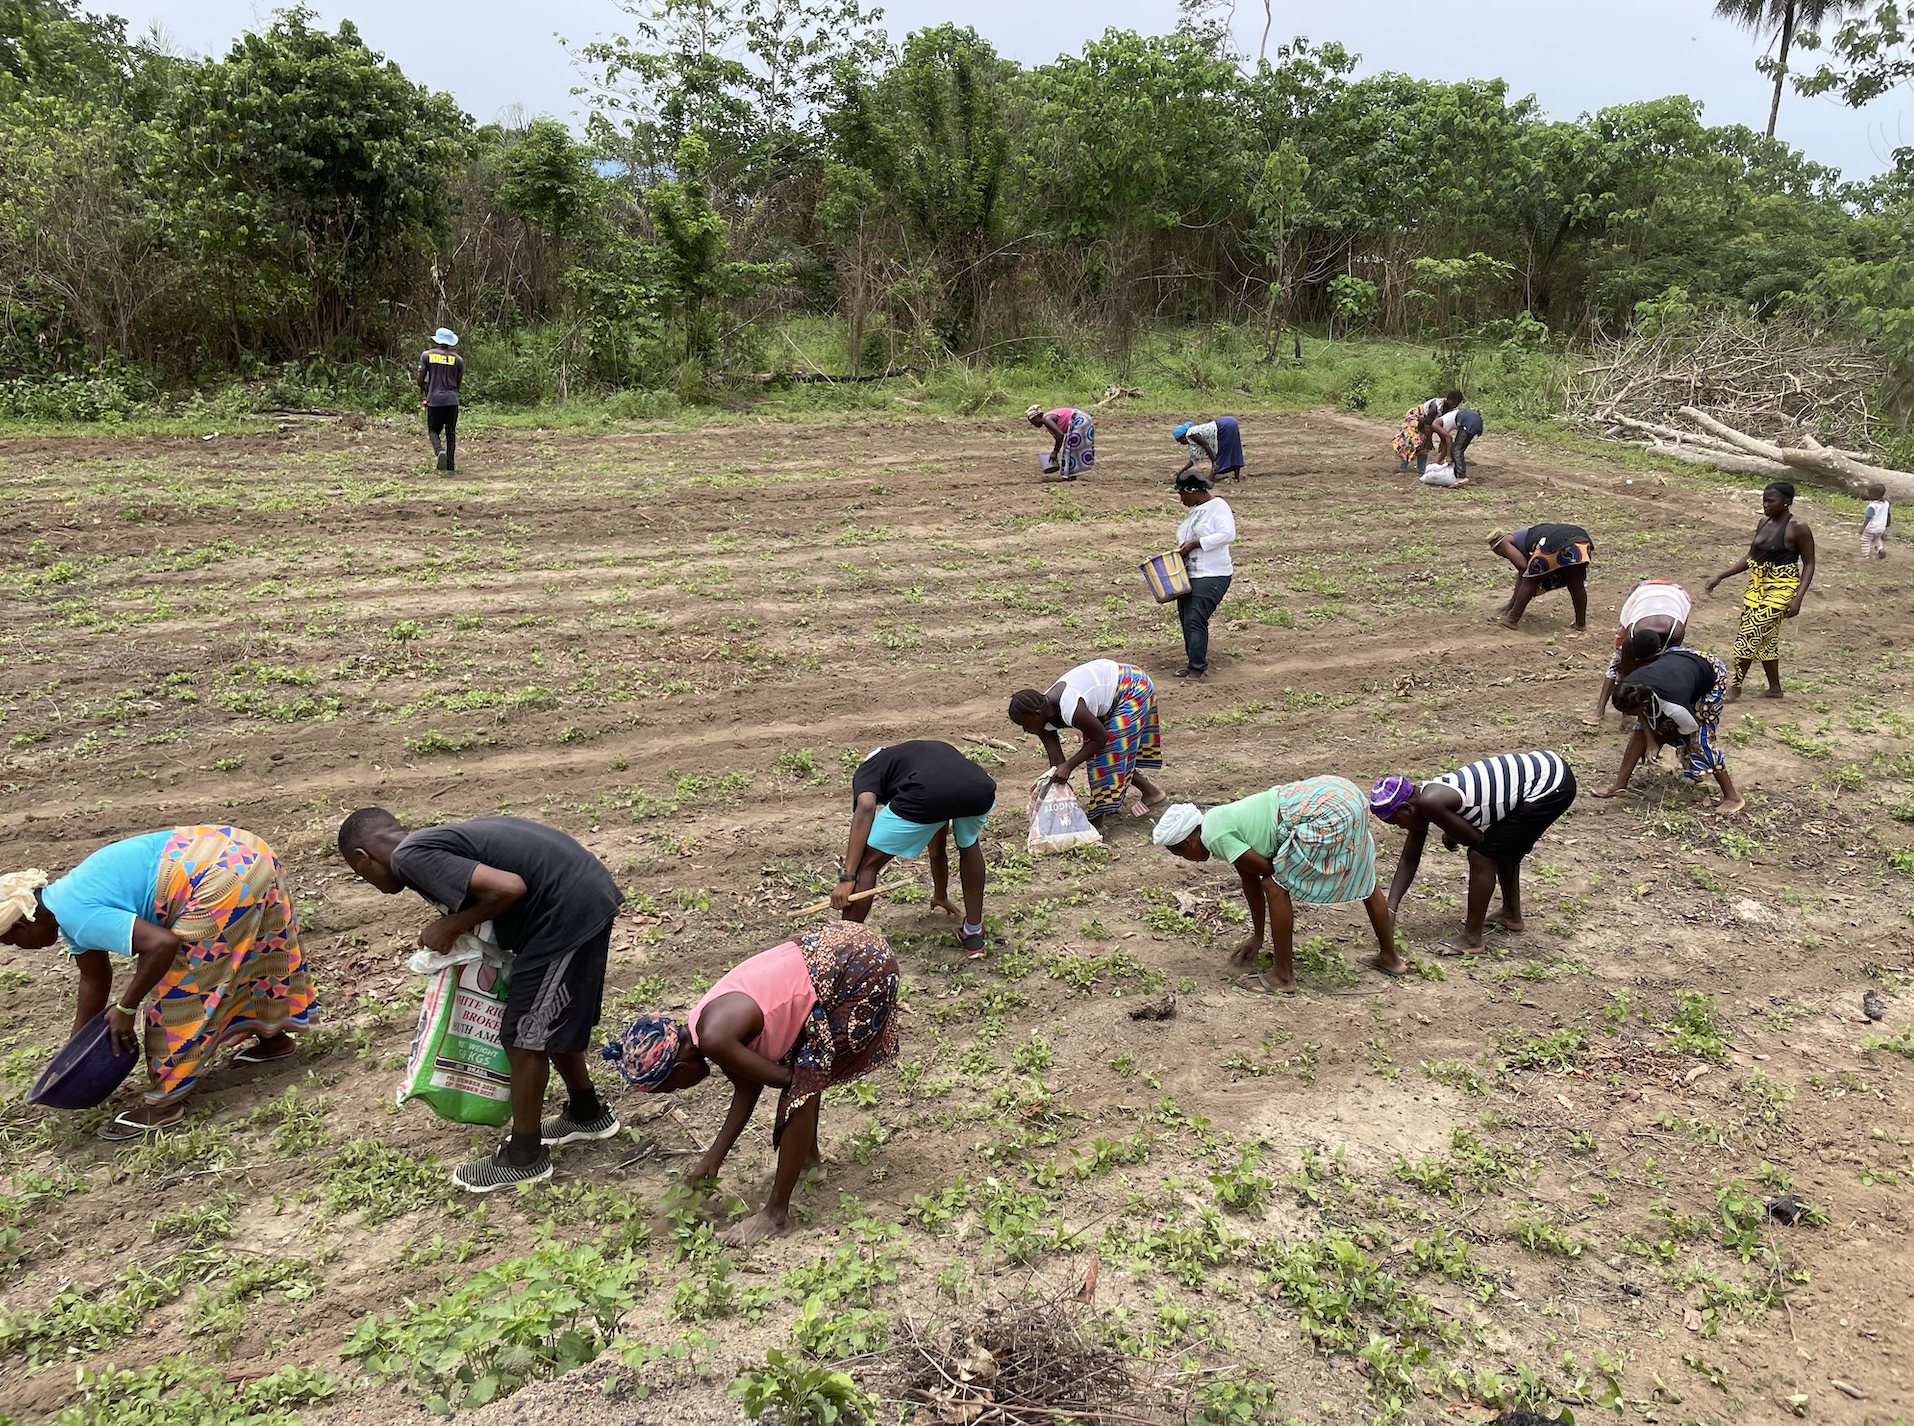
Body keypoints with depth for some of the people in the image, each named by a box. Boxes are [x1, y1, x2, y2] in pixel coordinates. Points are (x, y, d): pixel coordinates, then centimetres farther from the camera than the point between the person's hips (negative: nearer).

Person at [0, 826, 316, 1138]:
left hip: (220, 881, -10)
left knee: (181, 984, 0)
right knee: (248, 960, 29)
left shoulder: (78, 917, -14)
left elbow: (162, 943, -25)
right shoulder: (66, 898, 16)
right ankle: (273, 1039, 49)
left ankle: (165, 1104, 9)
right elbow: (94, 978, 27)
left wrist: (125, 1008, -13)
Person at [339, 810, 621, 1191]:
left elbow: (508, 887, -23)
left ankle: (524, 1157, 19)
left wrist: (451, 926, -8)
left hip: (567, 909, -10)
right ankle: (586, 1113, 43)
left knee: (524, 1036, 4)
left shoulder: (411, 857, -12)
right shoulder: (436, 840, 16)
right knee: (551, 1021, 25)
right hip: (588, 891, 10)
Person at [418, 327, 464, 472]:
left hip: (434, 399, -1)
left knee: (433, 430, 11)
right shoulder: (458, 359, 5)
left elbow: (420, 380, 2)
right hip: (452, 400, 1)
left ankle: (439, 451, -17)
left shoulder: (426, 355, 2)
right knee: (451, 433, 9)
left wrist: (423, 388, 24)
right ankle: (450, 464, 7)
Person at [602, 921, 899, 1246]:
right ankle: (809, 1159, 43)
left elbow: (782, 1077, -9)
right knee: (802, 1072, 22)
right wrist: (714, 1158, 23)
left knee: (800, 1084, -2)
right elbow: (746, 1089, 18)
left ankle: (776, 1215, 8)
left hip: (862, 969, -9)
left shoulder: (714, 1039, -18)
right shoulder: (703, 1027, 8)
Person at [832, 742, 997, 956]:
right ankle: (974, 935, 43)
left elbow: (865, 808, 4)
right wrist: (941, 895, 71)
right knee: (968, 845, 40)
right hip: (981, 789, 5)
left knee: (867, 864, 17)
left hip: (925, 798, -5)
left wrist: (847, 877, 1)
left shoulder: (868, 769, 31)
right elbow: (938, 848, 55)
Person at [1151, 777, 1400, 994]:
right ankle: (1390, 957, 46)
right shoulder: (1221, 820, 19)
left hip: (1328, 815, -11)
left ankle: (1283, 976, 9)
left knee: (1277, 885, -1)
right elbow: (1249, 880, 27)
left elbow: (1267, 870, -7)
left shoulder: (1216, 837, -9)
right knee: (1363, 878, 26)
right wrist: (1257, 936, 33)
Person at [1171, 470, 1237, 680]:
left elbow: (1228, 535, -21)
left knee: (1195, 620, -16)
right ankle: (1193, 661, 18)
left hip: (1211, 576, -9)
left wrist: (1195, 543, -21)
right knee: (1186, 621, 8)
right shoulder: (1195, 511, 18)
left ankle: (1197, 669, -13)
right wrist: (1181, 548, 9)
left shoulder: (1218, 506, -8)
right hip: (1188, 576, 9)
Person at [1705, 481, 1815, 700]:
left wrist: (1798, 597, -18)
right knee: (1766, 637, 11)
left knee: (1751, 632, -13)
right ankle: (1775, 688, 23)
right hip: (1757, 583, 8)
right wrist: (1721, 576, 11)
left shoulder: (1798, 528, -13)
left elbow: (1809, 565, -9)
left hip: (1782, 587, -8)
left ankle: (1736, 687, -5)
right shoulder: (1764, 522, 8)